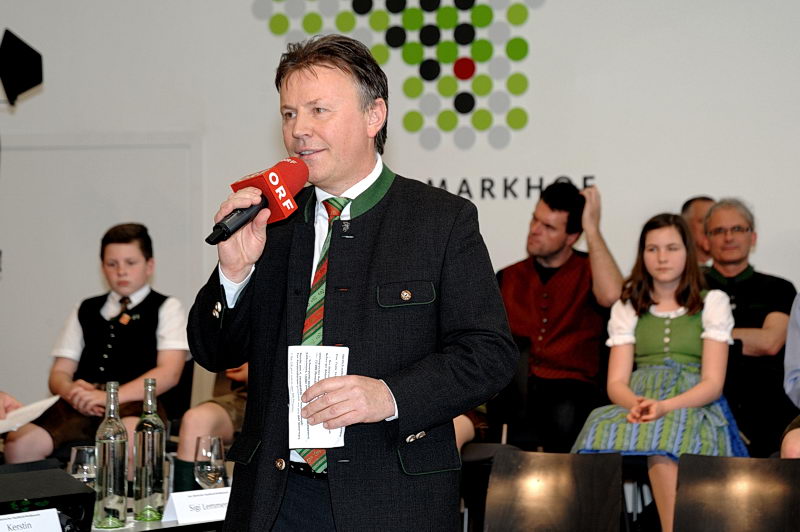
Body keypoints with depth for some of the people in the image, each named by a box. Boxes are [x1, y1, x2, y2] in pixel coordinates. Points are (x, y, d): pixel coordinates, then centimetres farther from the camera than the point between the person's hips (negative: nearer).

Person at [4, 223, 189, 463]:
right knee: (19, 444, -26)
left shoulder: (167, 309, 13)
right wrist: (72, 391, -7)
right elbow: (59, 373, 20)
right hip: (82, 406, 4)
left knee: (130, 437, -42)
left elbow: (169, 373, -1)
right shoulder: (85, 311, 26)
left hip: (136, 402, -3)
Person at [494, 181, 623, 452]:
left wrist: (592, 228, -5)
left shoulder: (590, 270, 11)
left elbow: (611, 296, -13)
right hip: (514, 389, 3)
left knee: (565, 413, -36)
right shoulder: (507, 278, 22)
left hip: (570, 389, -3)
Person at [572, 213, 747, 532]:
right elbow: (616, 381, 9)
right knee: (603, 429, -36)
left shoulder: (712, 302, 13)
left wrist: (666, 406, -19)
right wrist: (636, 404, -16)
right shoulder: (628, 307, 21)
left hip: (694, 406, -2)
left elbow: (712, 383, 1)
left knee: (661, 436, -41)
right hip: (640, 402, 2)